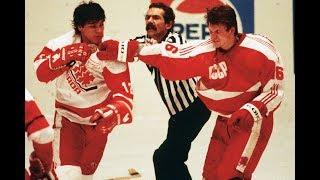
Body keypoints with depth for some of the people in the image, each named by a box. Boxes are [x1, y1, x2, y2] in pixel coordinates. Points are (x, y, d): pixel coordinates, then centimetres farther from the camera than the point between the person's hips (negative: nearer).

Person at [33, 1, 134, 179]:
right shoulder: (64, 43, -15)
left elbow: (124, 94, -28)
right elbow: (41, 72, -20)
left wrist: (112, 114, -49)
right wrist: (68, 55, -34)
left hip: (97, 116, 0)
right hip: (68, 114, 0)